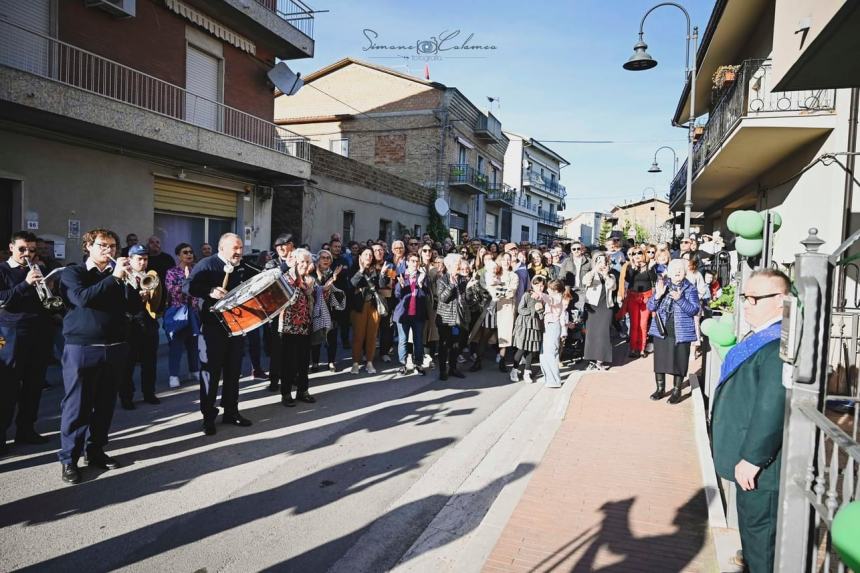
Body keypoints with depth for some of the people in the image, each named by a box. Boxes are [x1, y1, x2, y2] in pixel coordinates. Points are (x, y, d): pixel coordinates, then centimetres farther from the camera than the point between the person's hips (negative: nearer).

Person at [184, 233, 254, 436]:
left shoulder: (243, 268, 11)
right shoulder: (207, 264, -7)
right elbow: (188, 287, -17)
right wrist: (210, 291, -31)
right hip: (213, 327, -6)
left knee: (233, 371, 12)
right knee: (211, 371, 2)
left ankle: (231, 411, 24)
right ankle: (208, 417, 12)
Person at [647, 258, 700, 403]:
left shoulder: (690, 289, -2)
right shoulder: (662, 285, 5)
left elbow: (694, 310, -11)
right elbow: (650, 307, 1)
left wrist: (680, 299, -25)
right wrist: (658, 295, -17)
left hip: (681, 333, -2)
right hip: (661, 331, 2)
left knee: (679, 362, 3)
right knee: (660, 360, 8)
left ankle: (677, 391, 19)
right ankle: (660, 388, 24)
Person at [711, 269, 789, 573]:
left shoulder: (779, 345, -26)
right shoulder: (761, 337, 7)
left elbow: (772, 408, -29)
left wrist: (752, 458, -23)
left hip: (761, 458, -10)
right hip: (750, 452, 10)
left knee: (760, 524, 6)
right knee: (752, 519, 27)